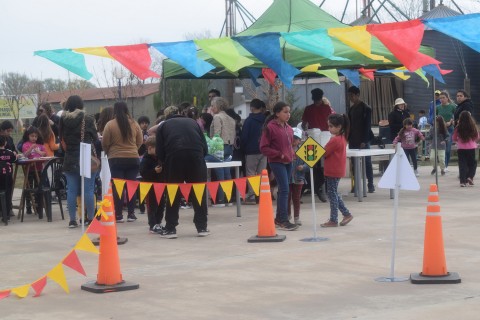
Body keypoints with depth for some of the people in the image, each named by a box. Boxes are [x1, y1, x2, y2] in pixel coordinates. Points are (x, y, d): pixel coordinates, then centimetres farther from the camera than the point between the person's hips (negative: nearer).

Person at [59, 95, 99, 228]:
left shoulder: (63, 120, 1)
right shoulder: (88, 119, -7)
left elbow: (61, 138, 5)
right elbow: (94, 138, -1)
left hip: (70, 160, 3)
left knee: (71, 190, 5)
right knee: (88, 189, 2)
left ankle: (72, 220, 6)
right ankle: (90, 218, 6)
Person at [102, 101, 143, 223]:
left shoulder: (110, 124, -8)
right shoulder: (134, 124, -1)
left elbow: (105, 143, -4)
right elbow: (140, 141, 6)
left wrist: (109, 153, 15)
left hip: (116, 159, -2)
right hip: (133, 158, 2)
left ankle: (118, 215, 3)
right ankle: (131, 214, 10)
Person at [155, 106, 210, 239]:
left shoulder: (163, 125, 23)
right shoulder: (192, 122, 28)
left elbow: (159, 151, 11)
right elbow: (204, 146, 18)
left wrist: (162, 164, 26)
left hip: (174, 158, -1)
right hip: (196, 157, 1)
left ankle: (170, 229, 9)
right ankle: (202, 227, 12)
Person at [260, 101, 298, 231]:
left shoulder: (288, 128, 10)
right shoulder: (270, 127, -11)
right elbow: (263, 148, -12)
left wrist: (292, 153, 4)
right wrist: (280, 155, -16)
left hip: (288, 162, 7)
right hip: (277, 162, -7)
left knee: (282, 190, 12)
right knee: (284, 189, -12)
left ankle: (279, 218, 22)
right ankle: (284, 220, -10)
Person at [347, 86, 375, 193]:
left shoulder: (365, 108, -6)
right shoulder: (351, 109, 14)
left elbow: (367, 125, -10)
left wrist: (364, 141, -16)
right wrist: (348, 138, 9)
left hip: (363, 140, -6)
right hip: (353, 140, 6)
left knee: (367, 162, -3)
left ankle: (370, 185, 0)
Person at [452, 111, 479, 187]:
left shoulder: (458, 128, -8)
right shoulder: (473, 127, -6)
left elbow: (454, 139, 2)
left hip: (461, 149, 0)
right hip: (471, 148, 0)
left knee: (462, 164, 5)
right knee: (472, 164, 16)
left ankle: (463, 181, 0)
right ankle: (470, 177, 0)